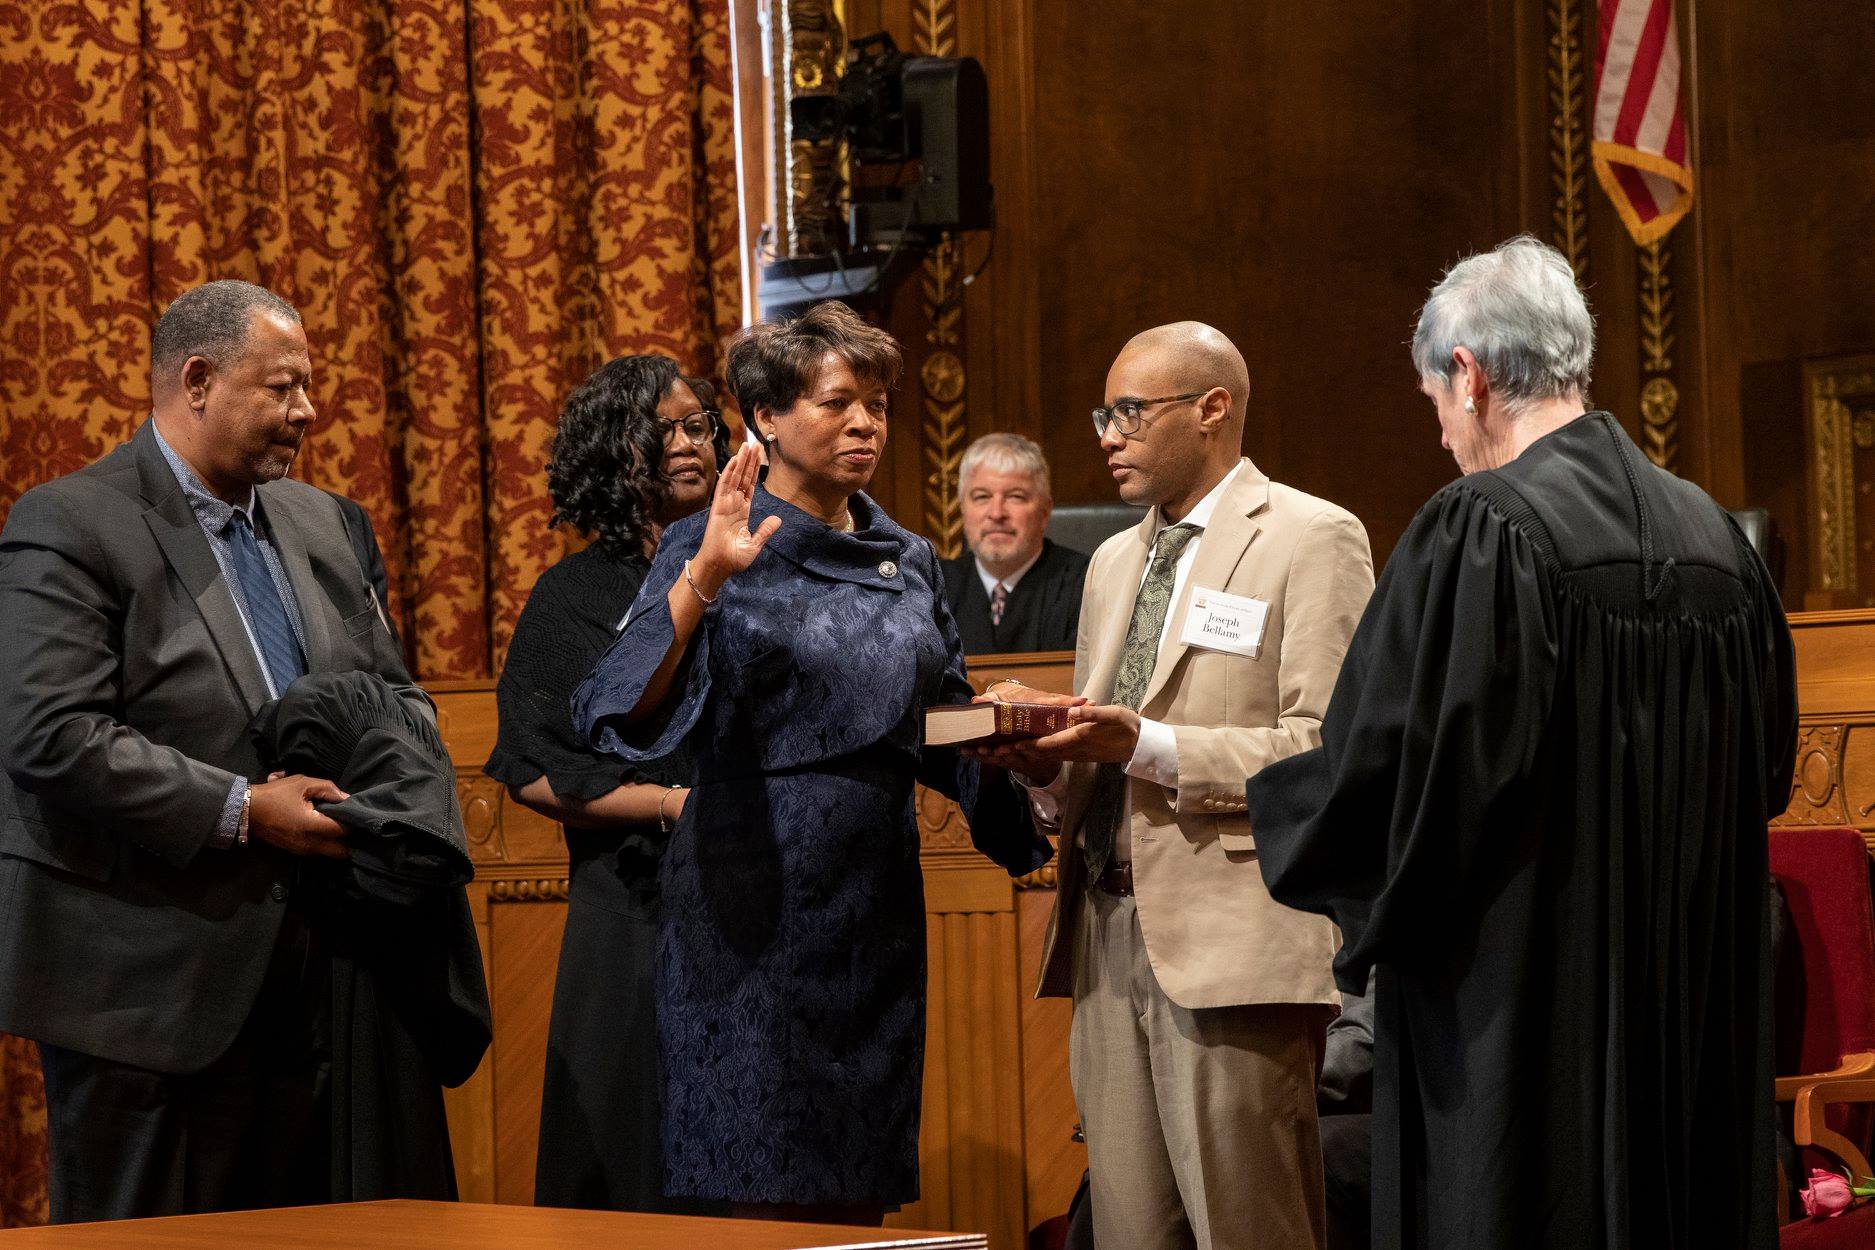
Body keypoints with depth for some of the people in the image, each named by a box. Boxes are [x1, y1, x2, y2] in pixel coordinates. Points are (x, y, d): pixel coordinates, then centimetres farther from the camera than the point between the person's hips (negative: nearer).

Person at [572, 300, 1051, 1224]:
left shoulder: (908, 561, 12)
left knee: (861, 1191, 7)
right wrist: (700, 583, -30)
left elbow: (944, 732, 19)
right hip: (758, 896, -5)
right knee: (772, 1192, -3)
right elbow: (620, 714, -17)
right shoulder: (719, 548, -5)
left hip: (876, 896, 6)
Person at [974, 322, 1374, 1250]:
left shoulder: (1311, 539, -3)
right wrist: (1044, 756, 1)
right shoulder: (1113, 561, 22)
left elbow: (1334, 748, -12)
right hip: (1110, 931, 7)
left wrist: (1148, 746, -18)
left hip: (1231, 942, -7)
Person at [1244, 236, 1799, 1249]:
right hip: (1696, 1004, 7)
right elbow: (1765, 767, 14)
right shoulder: (1710, 536, 7)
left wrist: (1255, 799, 3)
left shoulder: (1480, 533, -14)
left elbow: (1379, 767, -16)